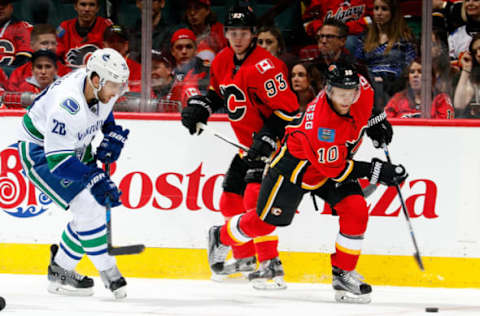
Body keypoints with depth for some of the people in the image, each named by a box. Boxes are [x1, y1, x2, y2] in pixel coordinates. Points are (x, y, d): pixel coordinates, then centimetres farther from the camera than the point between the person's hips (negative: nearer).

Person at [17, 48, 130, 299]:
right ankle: (108, 273, -7)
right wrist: (95, 179, -42)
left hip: (75, 147, 9)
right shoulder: (67, 105, -38)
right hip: (39, 152, -9)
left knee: (96, 206, 4)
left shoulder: (103, 87, -13)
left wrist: (113, 136, 0)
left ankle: (60, 269, 16)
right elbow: (57, 159, -37)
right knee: (86, 205, -18)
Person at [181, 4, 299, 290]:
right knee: (231, 200, 12)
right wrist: (199, 107, 5)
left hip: (277, 141, -9)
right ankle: (245, 258, 30)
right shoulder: (223, 62, 3)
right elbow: (217, 92, 22)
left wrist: (268, 137, -30)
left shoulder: (263, 66, -24)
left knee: (256, 199, -23)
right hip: (249, 144, 9)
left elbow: (288, 108, -25)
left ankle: (271, 265, -22)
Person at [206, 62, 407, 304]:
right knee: (266, 221, 7)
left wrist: (374, 120, 3)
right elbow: (332, 168, -33)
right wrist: (375, 171, -33)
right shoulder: (318, 122, -40)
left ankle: (343, 274, -1)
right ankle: (221, 237, 36)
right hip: (295, 163, -6)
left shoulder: (362, 90, -20)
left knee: (356, 210, -14)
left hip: (337, 161, 6)